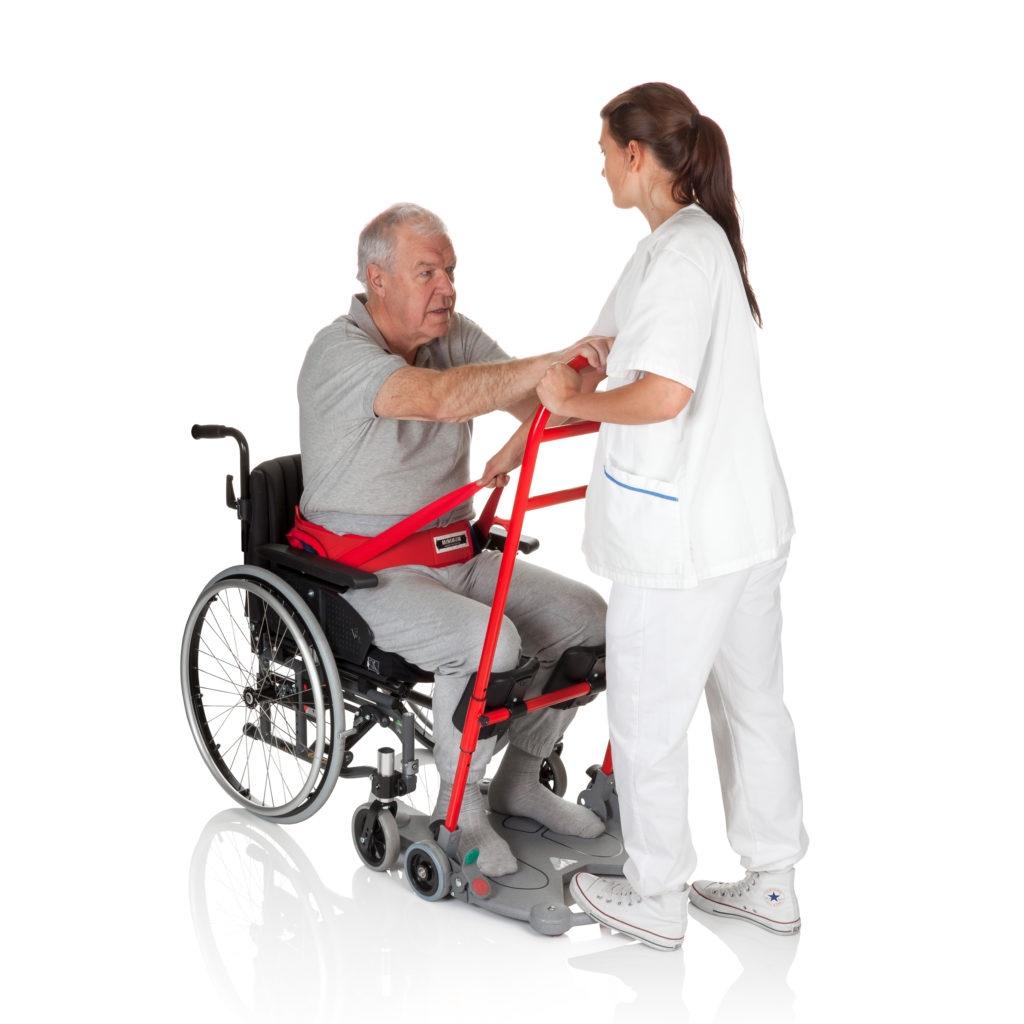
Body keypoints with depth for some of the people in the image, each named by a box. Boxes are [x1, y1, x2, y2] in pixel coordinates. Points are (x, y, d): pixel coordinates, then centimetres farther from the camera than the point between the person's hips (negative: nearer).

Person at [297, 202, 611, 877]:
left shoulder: (455, 336, 6)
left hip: (454, 555, 8)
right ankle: (460, 807, -9)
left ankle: (519, 780, 11)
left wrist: (581, 379, -28)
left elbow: (538, 407, -5)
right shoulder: (341, 352, -18)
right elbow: (442, 397, -37)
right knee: (488, 640, -30)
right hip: (367, 574, -8)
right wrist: (552, 362, -46)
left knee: (585, 614, -5)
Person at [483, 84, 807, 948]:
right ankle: (772, 883, 30)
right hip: (749, 520, 10)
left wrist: (574, 402, -9)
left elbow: (661, 396, -27)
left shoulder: (679, 252, -18)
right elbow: (601, 358, 19)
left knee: (646, 715, 5)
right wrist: (523, 442, 25)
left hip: (680, 533, -10)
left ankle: (655, 900, 19)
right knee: (752, 701, 17)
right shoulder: (706, 237, 13)